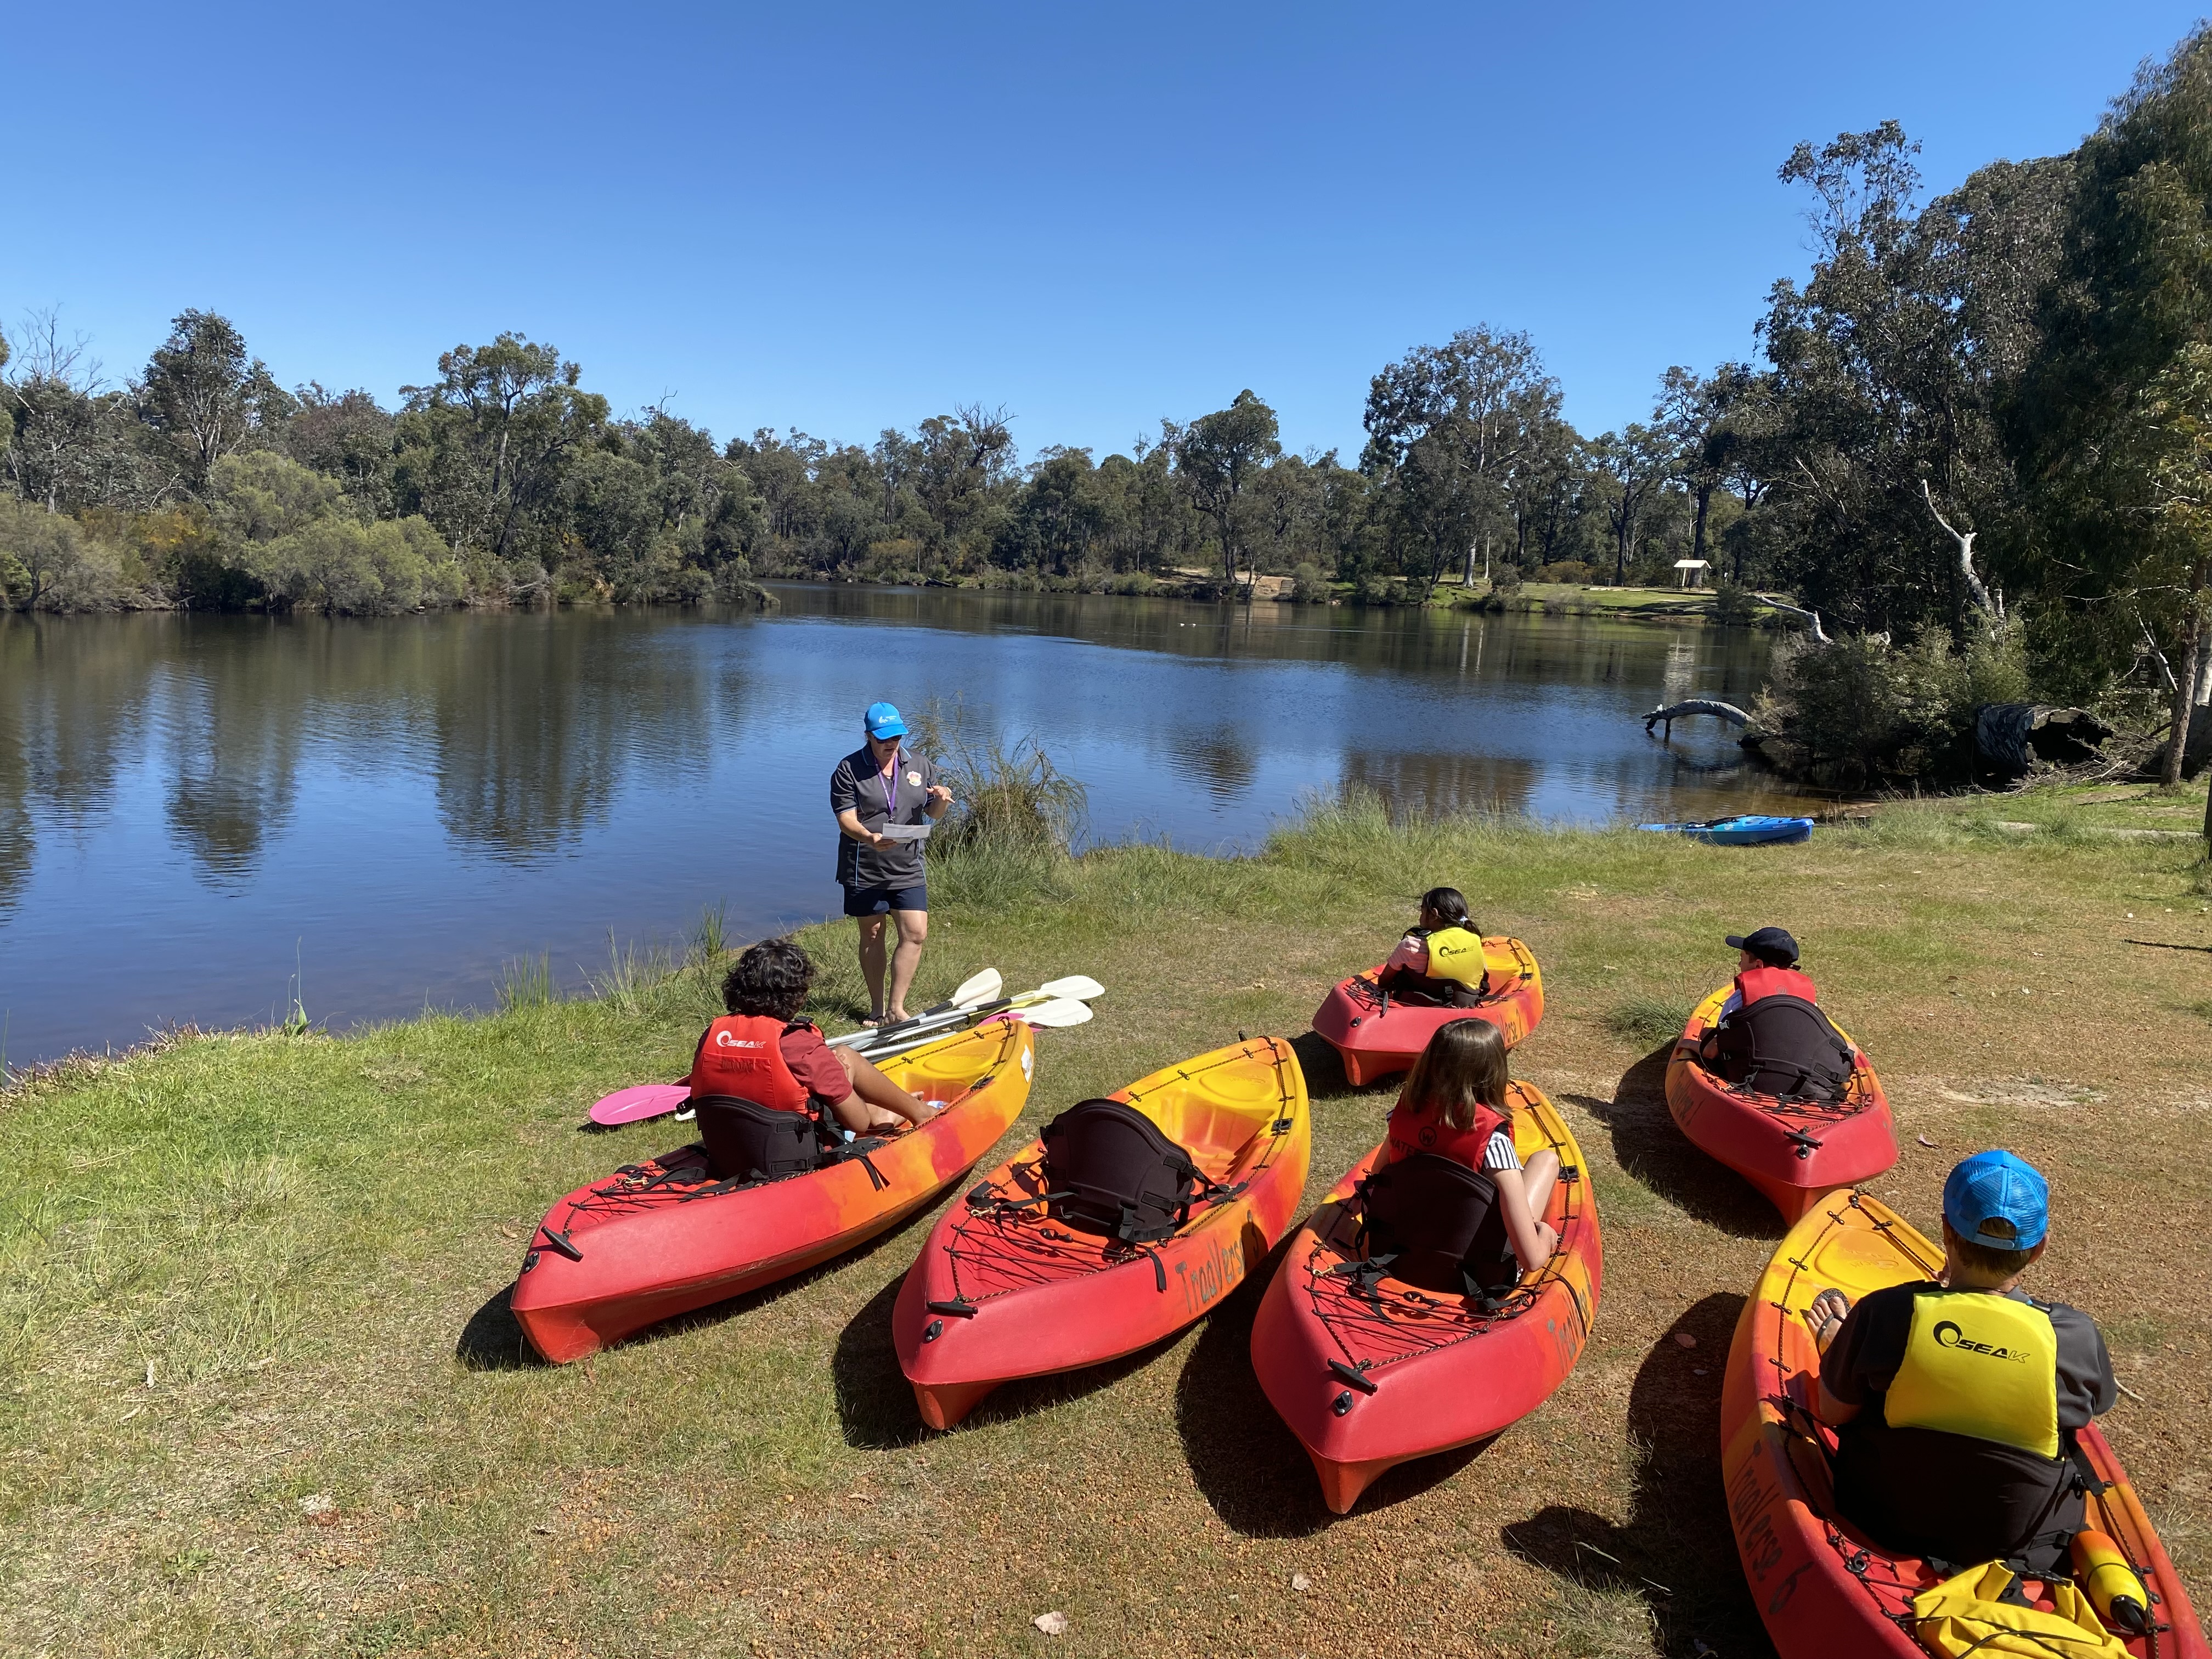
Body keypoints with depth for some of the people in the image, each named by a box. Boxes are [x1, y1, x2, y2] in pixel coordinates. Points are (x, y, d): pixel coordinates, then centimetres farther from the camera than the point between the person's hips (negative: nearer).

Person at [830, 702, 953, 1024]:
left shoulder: (919, 766, 8)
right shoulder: (849, 770, -4)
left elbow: (934, 814, 12)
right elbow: (846, 818, -12)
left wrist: (941, 800, -13)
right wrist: (869, 837, -32)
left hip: (908, 870, 3)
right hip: (865, 871, -3)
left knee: (915, 934, -6)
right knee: (872, 935, 7)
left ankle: (896, 1006, 3)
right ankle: (877, 1007, 20)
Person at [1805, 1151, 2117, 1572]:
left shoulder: (1885, 1314, -25)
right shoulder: (2077, 1337, -23)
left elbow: (1834, 1412, -10)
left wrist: (1834, 1343, 11)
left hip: (1885, 1524, -1)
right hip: (2024, 1541, 1)